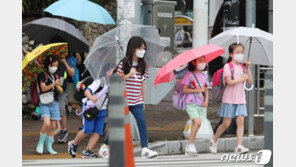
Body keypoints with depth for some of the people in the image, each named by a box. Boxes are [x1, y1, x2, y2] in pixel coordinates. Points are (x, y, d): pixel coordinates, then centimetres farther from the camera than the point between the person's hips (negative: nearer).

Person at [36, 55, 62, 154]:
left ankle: (49, 146, 12)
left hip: (54, 102, 6)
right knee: (47, 123, -20)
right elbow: (43, 88, -14)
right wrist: (53, 84, -25)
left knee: (53, 126, 3)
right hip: (44, 103, -6)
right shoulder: (43, 75, -4)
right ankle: (40, 144, -3)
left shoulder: (56, 76, 14)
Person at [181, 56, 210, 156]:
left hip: (201, 104, 5)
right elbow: (184, 90, -6)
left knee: (194, 125, 3)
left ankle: (188, 150, 8)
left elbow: (206, 91, 18)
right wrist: (196, 90, -13)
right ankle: (190, 144, -16)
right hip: (191, 103, -5)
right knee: (198, 122, -24)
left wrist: (206, 100, 1)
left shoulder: (204, 76, 15)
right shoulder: (189, 75, -2)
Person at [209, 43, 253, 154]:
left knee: (241, 121, -8)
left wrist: (248, 68, -1)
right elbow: (229, 82, -18)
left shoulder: (242, 68, 12)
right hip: (229, 99, -5)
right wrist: (241, 79, -11)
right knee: (226, 123, -1)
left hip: (240, 99, 5)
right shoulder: (228, 66, -6)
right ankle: (214, 140, 22)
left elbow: (250, 81, 5)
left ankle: (239, 146, -12)